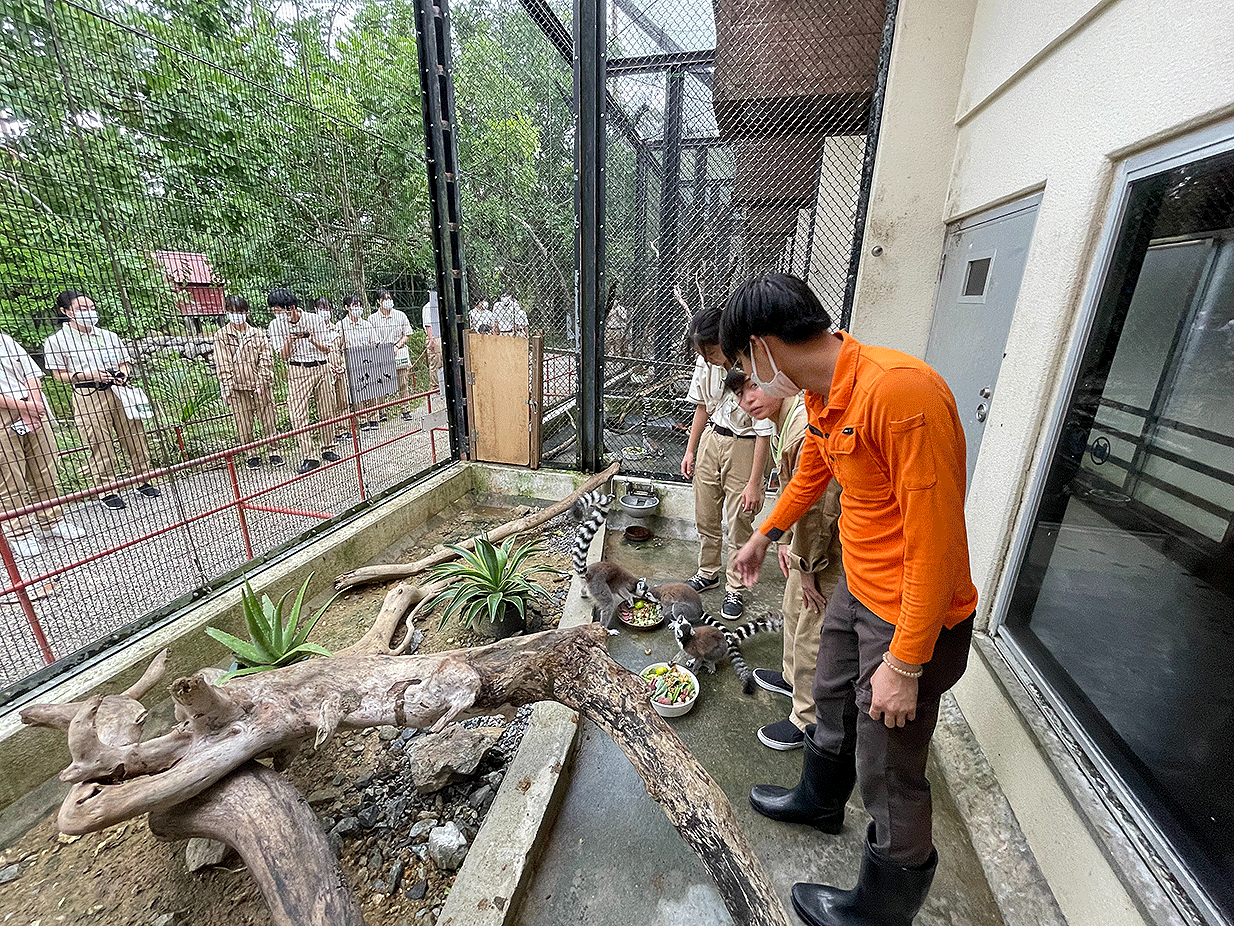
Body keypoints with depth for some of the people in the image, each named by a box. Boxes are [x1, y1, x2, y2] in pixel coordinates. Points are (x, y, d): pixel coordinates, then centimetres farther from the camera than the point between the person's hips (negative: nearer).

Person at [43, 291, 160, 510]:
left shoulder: (109, 336, 13)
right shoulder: (56, 341, 2)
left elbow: (125, 362, 18)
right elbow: (59, 374, -1)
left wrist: (124, 373, -4)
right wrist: (88, 375, -16)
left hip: (120, 392, 4)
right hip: (88, 397, -3)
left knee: (134, 438, 6)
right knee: (101, 447, -1)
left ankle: (143, 481, 18)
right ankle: (108, 491, 9)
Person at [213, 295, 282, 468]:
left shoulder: (258, 333, 6)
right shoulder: (221, 336, 5)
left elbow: (266, 359, 2)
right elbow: (222, 364, 2)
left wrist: (261, 383, -6)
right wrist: (227, 388, -5)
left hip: (260, 386, 0)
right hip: (237, 388, 0)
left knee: (268, 420, 4)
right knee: (243, 423, 3)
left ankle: (274, 451, 16)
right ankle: (252, 455, 16)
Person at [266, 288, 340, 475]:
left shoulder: (314, 320, 0)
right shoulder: (276, 325, 2)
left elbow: (327, 350, 3)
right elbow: (284, 356, 0)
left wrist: (313, 341, -15)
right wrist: (289, 342, -18)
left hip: (321, 369, 1)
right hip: (297, 371, -1)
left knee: (325, 412, 7)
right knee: (299, 415, -9)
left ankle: (327, 449, 23)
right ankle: (309, 457, -5)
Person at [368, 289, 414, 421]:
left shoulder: (400, 315, 7)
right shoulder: (372, 319, 5)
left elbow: (406, 335, 8)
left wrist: (397, 346, -6)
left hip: (399, 354, 0)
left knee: (403, 384, 2)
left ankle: (406, 410, 11)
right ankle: (381, 412, 6)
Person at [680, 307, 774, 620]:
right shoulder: (706, 363, -5)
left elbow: (764, 432, -20)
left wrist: (754, 483, -19)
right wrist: (691, 450, 13)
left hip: (744, 447, -6)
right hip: (711, 440, 6)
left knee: (738, 523, 4)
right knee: (705, 516, 15)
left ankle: (735, 588, 25)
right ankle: (708, 573, 38)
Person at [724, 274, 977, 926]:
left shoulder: (901, 392, -30)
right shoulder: (821, 396, 0)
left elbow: (935, 541, -28)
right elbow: (810, 474, 18)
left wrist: (904, 664, -20)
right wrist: (764, 535, 31)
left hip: (912, 616, -8)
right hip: (857, 590, 9)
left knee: (888, 773, 12)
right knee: (833, 703, 28)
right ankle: (820, 799, 56)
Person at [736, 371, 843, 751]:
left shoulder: (807, 427, -31)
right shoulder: (784, 421, 3)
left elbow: (818, 509, -29)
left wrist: (807, 568, -17)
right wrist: (787, 542, 10)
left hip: (833, 547, -10)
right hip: (810, 537, 10)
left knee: (812, 632, 4)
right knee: (794, 606, 25)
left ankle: (807, 720, 25)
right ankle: (793, 676, 50)